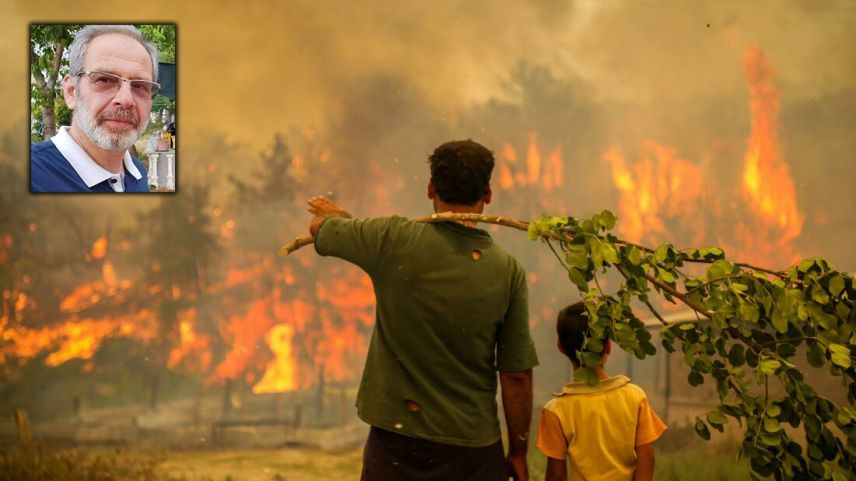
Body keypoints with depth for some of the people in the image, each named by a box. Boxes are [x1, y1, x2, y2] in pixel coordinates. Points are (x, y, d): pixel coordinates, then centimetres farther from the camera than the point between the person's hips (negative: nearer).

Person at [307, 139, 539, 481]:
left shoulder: (393, 240, -10)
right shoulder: (508, 272, -9)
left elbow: (320, 226, 10)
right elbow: (517, 376, -6)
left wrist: (335, 214, 33)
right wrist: (518, 452, 6)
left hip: (395, 439, 0)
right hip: (473, 446, 0)